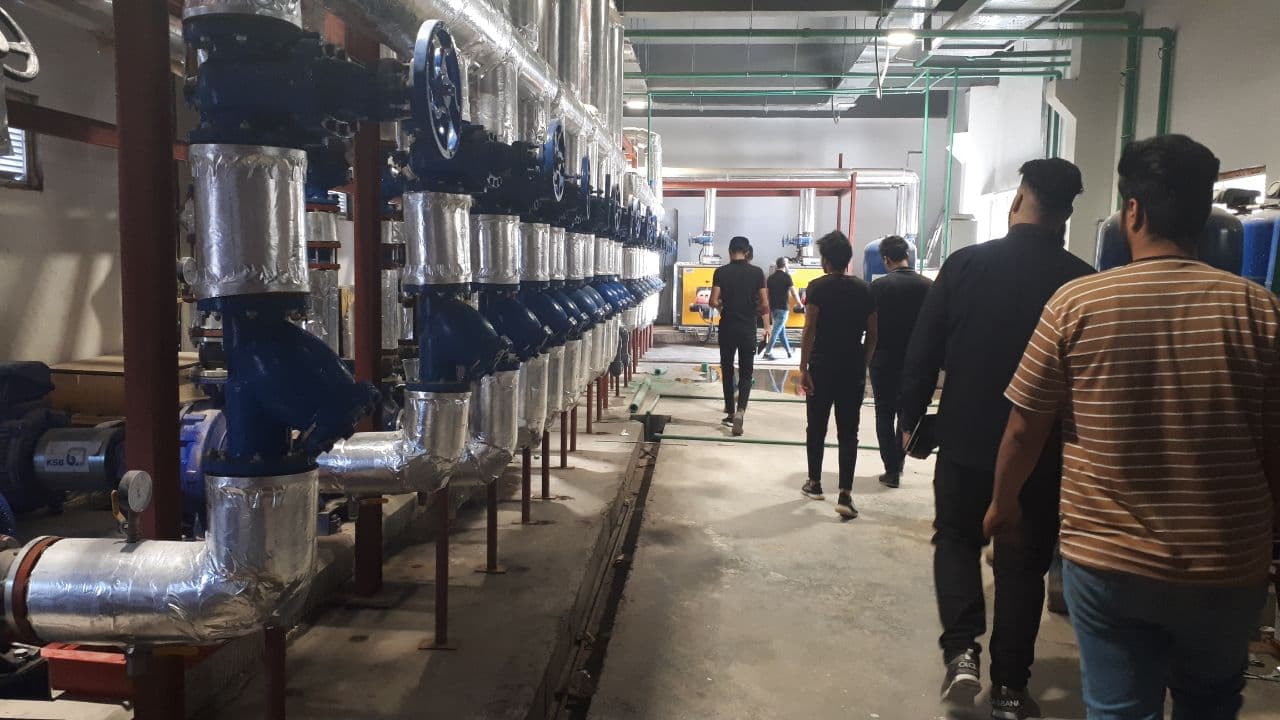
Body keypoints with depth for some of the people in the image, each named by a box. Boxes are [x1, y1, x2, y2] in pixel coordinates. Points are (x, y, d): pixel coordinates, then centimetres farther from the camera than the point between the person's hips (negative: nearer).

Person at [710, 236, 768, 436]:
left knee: (727, 371, 14)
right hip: (748, 329, 0)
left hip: (727, 327, 0)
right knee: (746, 373, 6)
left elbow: (713, 302, -10)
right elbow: (765, 305, -5)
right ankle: (740, 410, -14)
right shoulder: (756, 273, -3)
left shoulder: (721, 272, -4)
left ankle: (730, 412, 19)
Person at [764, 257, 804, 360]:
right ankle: (767, 352, -11)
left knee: (782, 330, 15)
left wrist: (769, 308, 18)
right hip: (782, 308, -6)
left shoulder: (771, 277, 9)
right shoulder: (786, 276, -8)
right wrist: (799, 304, 5)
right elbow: (793, 292, -9)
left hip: (773, 308, 6)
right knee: (776, 331, -6)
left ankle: (788, 351, 23)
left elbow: (767, 293, 11)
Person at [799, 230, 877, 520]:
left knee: (816, 428, 12)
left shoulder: (818, 287, -7)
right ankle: (845, 493, -6)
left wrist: (803, 368, -9)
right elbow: (872, 333, 6)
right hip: (853, 371, 2)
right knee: (848, 433, 2)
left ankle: (815, 483, 24)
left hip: (822, 368, -2)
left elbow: (810, 330, -12)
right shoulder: (865, 289, 4)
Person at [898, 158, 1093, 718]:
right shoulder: (1083, 281, -9)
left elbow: (923, 351, -6)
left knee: (956, 539, 21)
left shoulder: (965, 264, -9)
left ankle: (961, 651, 6)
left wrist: (910, 416, 7)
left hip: (966, 438, 0)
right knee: (1023, 565, 13)